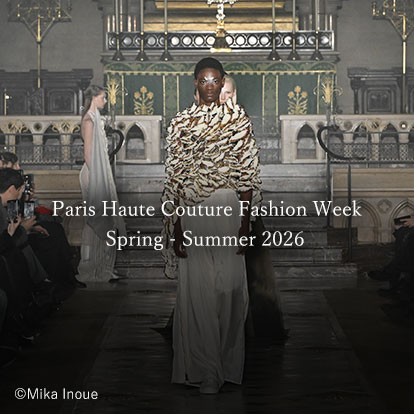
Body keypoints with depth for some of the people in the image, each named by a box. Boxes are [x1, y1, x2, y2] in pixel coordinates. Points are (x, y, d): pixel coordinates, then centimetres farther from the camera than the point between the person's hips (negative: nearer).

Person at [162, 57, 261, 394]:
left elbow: (248, 175, 2)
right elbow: (173, 177, 4)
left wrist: (245, 223, -4)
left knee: (231, 288, 0)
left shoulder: (239, 118, 5)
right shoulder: (181, 122, 7)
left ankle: (228, 362, 14)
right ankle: (204, 371, 7)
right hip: (192, 210, 1)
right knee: (197, 291, 0)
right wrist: (175, 229, -1)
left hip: (230, 208, 0)